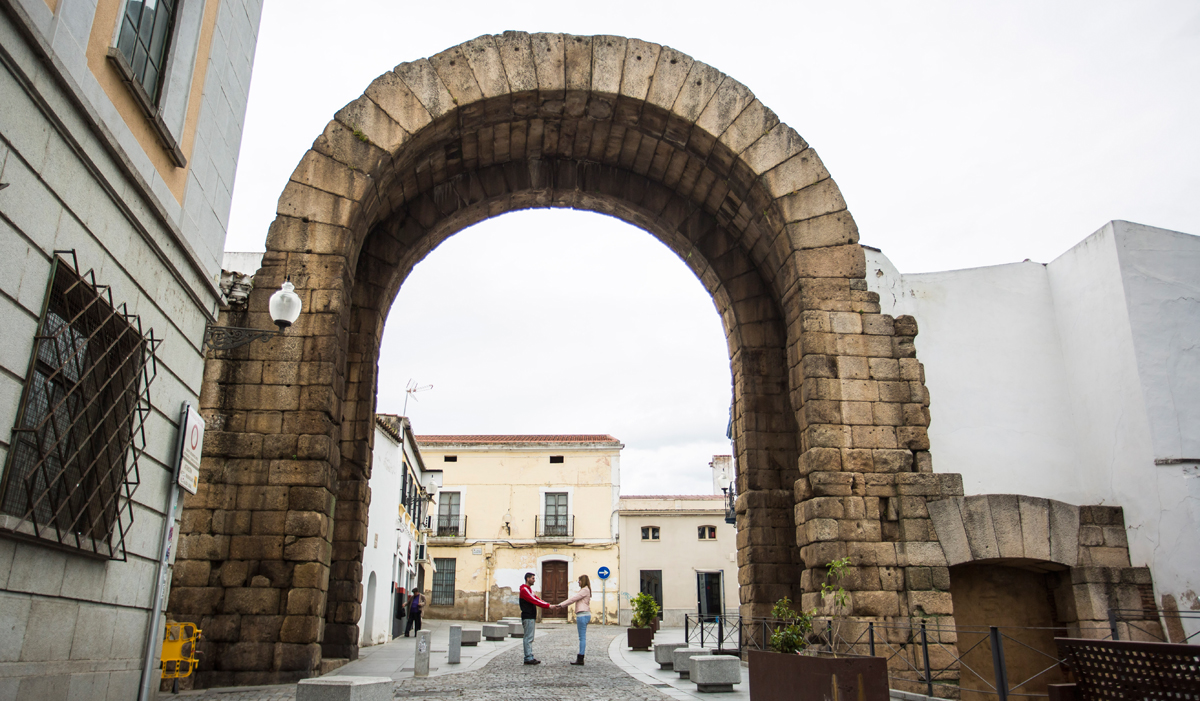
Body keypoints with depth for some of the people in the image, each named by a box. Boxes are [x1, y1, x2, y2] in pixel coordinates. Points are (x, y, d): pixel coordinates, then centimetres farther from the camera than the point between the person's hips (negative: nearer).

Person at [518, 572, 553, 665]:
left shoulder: (529, 589, 19)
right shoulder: (524, 589, -13)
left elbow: (536, 599, 18)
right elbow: (534, 601, -21)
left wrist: (548, 605, 4)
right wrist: (548, 606, -21)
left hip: (531, 617, 10)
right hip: (528, 617, -10)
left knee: (530, 639, 10)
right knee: (528, 638, -8)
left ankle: (530, 657, 13)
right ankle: (528, 658, -6)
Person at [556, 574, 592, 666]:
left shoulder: (585, 590, -10)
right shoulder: (584, 590, 20)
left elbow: (573, 599, -12)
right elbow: (573, 599, 21)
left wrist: (561, 605, -8)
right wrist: (562, 606, 17)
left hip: (583, 615, -10)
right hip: (583, 615, 10)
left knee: (582, 637, -7)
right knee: (582, 637, 8)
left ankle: (580, 659, -5)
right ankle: (579, 658, 10)